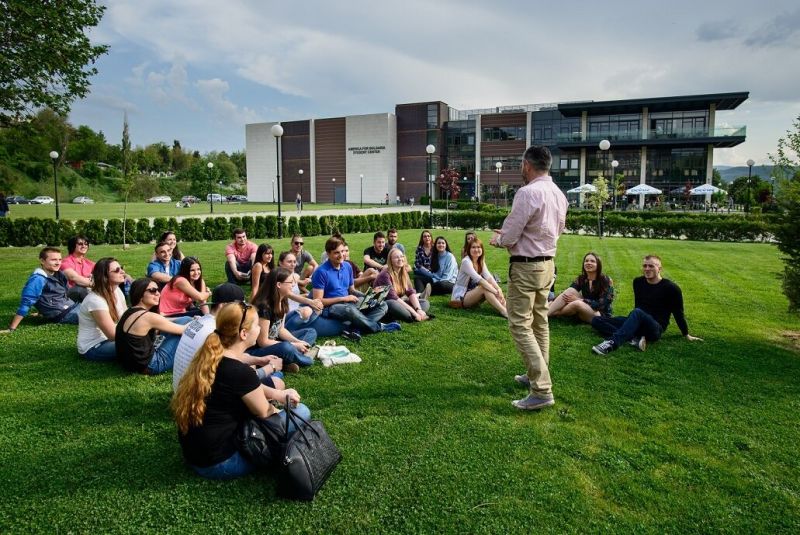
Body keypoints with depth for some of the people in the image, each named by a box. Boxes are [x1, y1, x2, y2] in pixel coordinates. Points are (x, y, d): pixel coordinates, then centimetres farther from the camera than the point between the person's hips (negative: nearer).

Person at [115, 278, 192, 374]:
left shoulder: (130, 312, 7)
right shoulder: (148, 317, -21)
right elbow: (183, 329, -11)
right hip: (147, 366, -9)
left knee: (185, 320, 9)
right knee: (187, 322, -5)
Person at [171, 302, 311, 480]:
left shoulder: (210, 357, 0)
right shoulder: (240, 372, -25)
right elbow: (264, 412, -8)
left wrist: (278, 394, 3)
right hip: (218, 463, -9)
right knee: (301, 413, -6)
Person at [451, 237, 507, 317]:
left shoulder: (481, 262, 5)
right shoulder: (466, 261, -19)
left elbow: (489, 277, -10)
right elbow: (479, 280, -30)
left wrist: (499, 289, -28)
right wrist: (495, 291, -35)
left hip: (472, 294, 7)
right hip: (460, 298, -7)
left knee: (491, 287, -17)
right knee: (485, 288, -30)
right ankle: (504, 312, -39)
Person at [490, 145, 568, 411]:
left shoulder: (527, 193, -19)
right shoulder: (559, 194, 7)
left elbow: (509, 238, -19)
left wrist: (498, 240, 5)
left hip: (526, 267, -9)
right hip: (548, 263, 9)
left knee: (520, 326, -5)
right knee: (540, 322, 18)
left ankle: (542, 391, -8)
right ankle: (537, 375, 32)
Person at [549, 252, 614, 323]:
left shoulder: (606, 280, -13)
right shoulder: (581, 278, 2)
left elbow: (601, 304, -21)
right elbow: (569, 293, -9)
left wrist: (578, 300, -27)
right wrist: (553, 302, -27)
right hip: (584, 312, 5)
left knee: (577, 304, -35)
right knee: (570, 291, -21)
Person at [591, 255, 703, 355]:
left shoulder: (671, 288, -5)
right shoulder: (638, 282, 9)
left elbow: (678, 313, 4)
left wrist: (687, 335, 9)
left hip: (655, 329, -6)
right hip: (637, 323, 6)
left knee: (637, 313, -40)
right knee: (596, 320, -14)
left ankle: (612, 343, -55)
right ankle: (635, 338, -30)